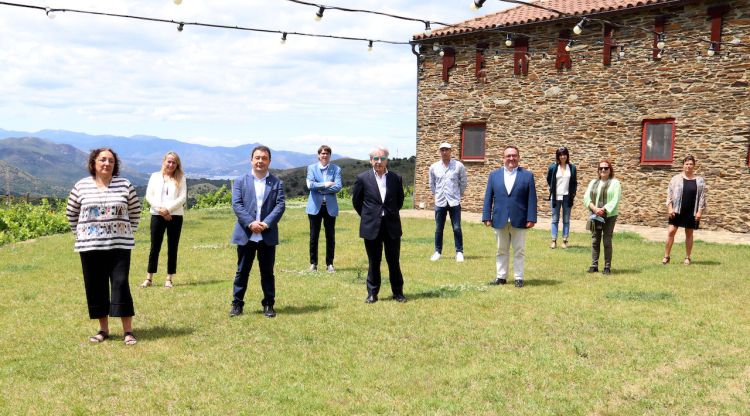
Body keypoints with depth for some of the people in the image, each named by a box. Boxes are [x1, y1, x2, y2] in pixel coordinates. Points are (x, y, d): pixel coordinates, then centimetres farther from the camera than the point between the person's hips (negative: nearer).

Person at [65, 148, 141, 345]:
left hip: (119, 245, -1)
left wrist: (129, 231, 7)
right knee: (95, 287, 6)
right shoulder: (81, 186, 2)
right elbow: (71, 213, 14)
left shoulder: (125, 185, 0)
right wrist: (80, 233, 10)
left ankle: (128, 331, -1)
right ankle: (103, 329, 19)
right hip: (90, 246, 2)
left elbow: (135, 211, 11)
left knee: (121, 284, -6)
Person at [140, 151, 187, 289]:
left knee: (172, 248, 3)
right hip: (157, 215, 1)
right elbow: (149, 195, 3)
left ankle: (169, 279, 9)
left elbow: (183, 198, -3)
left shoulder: (180, 178, 5)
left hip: (175, 216, -1)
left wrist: (168, 209, -13)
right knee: (154, 247, 2)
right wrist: (160, 209, -12)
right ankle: (149, 278, 8)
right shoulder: (155, 176, 10)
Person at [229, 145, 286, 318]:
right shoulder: (240, 181, 6)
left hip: (268, 235, 0)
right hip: (245, 234, 0)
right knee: (242, 271, 7)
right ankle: (237, 304, 16)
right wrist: (250, 223, -16)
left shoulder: (277, 183, 6)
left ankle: (268, 304, 17)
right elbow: (236, 204, -4)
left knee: (267, 272, 8)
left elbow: (280, 205, -3)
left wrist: (267, 223, -16)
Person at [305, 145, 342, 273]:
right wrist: (325, 184, -14)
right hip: (315, 206, 0)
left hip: (330, 206, 0)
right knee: (314, 236, 5)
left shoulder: (336, 169, 5)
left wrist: (319, 188, -12)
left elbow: (338, 187, -9)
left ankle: (329, 264, 12)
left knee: (330, 237, 3)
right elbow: (310, 184, -10)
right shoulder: (311, 168, 6)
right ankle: (313, 263, 14)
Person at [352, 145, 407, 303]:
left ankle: (398, 292, 19)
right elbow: (356, 201, 8)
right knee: (373, 262, 7)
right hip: (371, 227, -1)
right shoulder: (362, 178, -3)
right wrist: (367, 216, 9)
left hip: (392, 226, 1)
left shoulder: (396, 178, 2)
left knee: (394, 261, 7)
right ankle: (372, 293, 17)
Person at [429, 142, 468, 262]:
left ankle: (459, 252, 8)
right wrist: (436, 194, 12)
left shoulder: (459, 166, -4)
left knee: (457, 228, -1)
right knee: (438, 228, 8)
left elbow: (464, 182, 5)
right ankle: (437, 251, 18)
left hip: (454, 202, -2)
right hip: (440, 202, 2)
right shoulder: (434, 167, 3)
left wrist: (459, 194, 6)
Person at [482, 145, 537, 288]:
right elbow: (488, 198, 5)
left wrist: (531, 219, -8)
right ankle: (501, 276, 19)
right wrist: (487, 217, -1)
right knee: (501, 251, 10)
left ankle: (518, 277, 14)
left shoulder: (527, 175, 2)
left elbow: (532, 199, -1)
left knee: (519, 251, 6)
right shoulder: (494, 175, 7)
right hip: (500, 220, 2)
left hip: (519, 221, -2)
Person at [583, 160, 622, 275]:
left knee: (607, 241, -2)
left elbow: (615, 200, -9)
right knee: (595, 241, 4)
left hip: (609, 216, -4)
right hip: (595, 216, 4)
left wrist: (604, 210, -18)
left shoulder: (615, 183, 1)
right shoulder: (593, 182, 14)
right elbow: (586, 198, 4)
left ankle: (607, 267, 3)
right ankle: (594, 265, 9)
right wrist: (595, 209, -12)